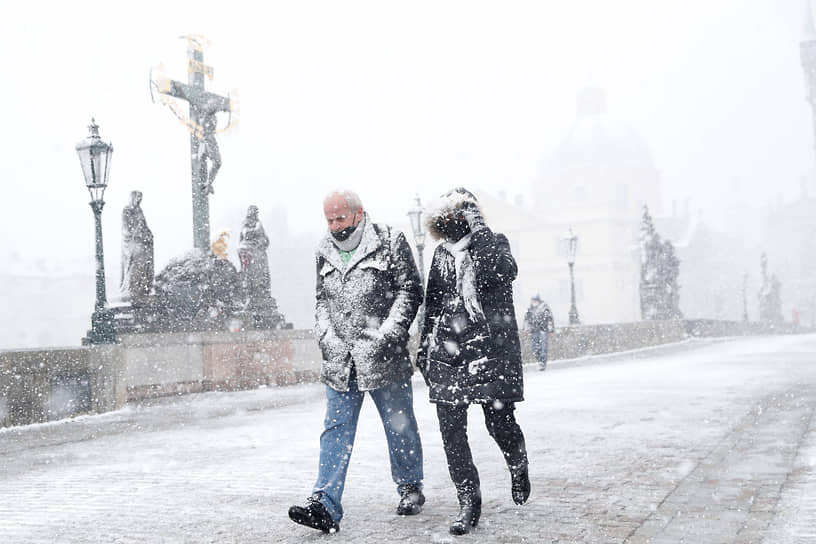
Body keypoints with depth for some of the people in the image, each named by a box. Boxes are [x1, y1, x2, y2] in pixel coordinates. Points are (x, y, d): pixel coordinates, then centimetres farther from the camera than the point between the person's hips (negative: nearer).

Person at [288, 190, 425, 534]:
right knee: (336, 431, -1)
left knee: (399, 426, 9)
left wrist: (387, 333, -13)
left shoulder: (390, 242, -3)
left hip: (383, 358, -4)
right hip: (339, 361, 4)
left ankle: (410, 487, 30)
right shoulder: (324, 252, 12)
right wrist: (326, 334, 4)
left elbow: (410, 290, -4)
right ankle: (325, 507, -4)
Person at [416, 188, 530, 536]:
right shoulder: (442, 253, 12)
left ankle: (518, 467, 33)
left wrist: (479, 227, -21)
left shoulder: (493, 243, -1)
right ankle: (469, 501, 8)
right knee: (451, 429, -2)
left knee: (500, 422, -1)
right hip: (448, 351, 4)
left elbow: (504, 272, -24)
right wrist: (425, 345, 18)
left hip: (491, 349, -4)